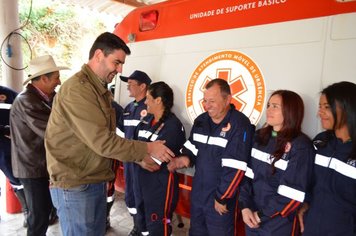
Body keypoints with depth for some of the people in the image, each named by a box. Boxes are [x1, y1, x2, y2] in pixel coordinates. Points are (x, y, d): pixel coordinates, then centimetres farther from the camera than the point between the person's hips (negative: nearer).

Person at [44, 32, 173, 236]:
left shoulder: (101, 90, 11)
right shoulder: (77, 89, -20)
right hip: (76, 185, -9)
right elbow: (102, 142, -25)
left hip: (96, 182, 9)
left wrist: (140, 157, 6)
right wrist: (147, 148, -15)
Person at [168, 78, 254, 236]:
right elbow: (192, 147, 12)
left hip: (221, 198, -6)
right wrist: (185, 157, -10)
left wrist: (222, 198, -16)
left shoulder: (240, 125, -20)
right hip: (197, 193, 6)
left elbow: (235, 168, -21)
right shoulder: (201, 121, 3)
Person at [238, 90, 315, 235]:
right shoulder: (259, 137, 2)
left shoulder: (301, 146, -14)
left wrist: (262, 215, -13)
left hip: (278, 222, -4)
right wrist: (245, 206, -10)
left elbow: (293, 194, -17)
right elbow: (246, 173, 0)